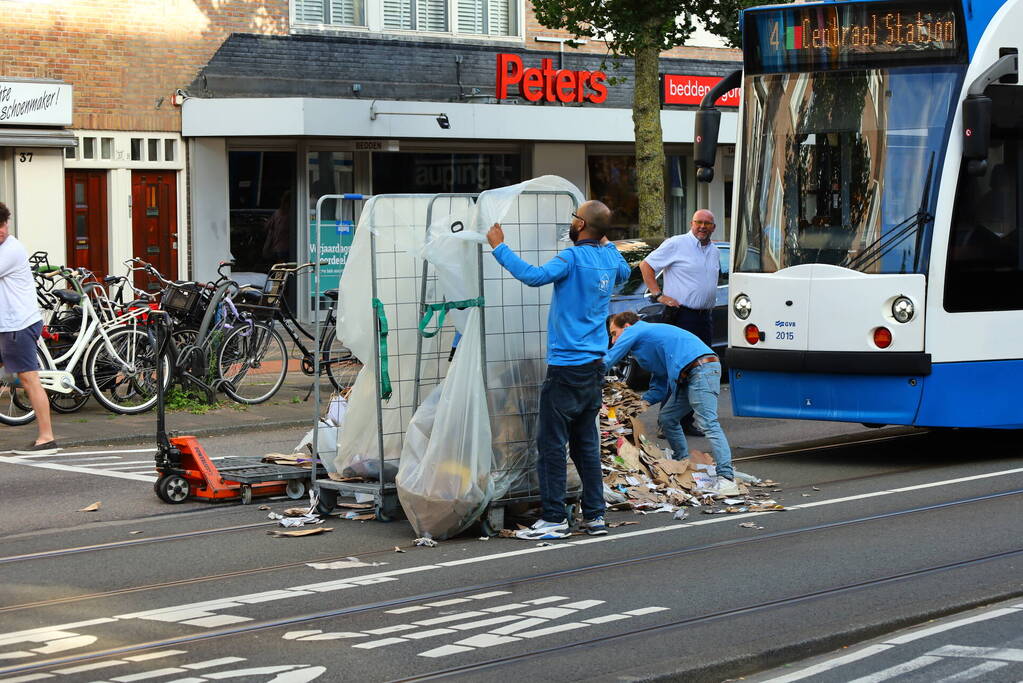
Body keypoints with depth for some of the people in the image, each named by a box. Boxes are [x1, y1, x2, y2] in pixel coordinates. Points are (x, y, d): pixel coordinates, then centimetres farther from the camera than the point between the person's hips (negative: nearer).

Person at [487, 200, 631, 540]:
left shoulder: (574, 258, -15)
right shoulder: (609, 258, 10)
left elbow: (535, 275, -29)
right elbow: (624, 273, 34)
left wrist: (499, 248, -21)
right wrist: (606, 242, 39)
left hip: (567, 367, -8)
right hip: (595, 365, 8)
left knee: (552, 444, -3)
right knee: (586, 444, 13)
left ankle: (554, 519, -3)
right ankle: (595, 515, 14)